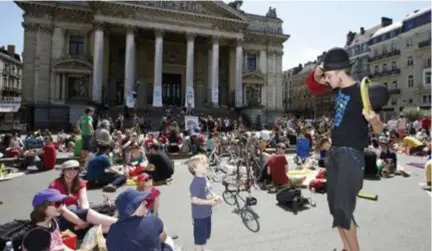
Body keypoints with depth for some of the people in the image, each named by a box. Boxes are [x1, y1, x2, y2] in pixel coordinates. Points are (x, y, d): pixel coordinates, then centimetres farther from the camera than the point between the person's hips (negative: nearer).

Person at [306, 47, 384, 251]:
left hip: (351, 155, -8)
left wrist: (374, 121, -38)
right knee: (334, 205, 15)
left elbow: (378, 131, -16)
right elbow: (313, 87, 19)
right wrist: (317, 74, 0)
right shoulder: (339, 88, 3)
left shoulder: (361, 94, -17)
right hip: (334, 152, 8)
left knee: (343, 209, -9)